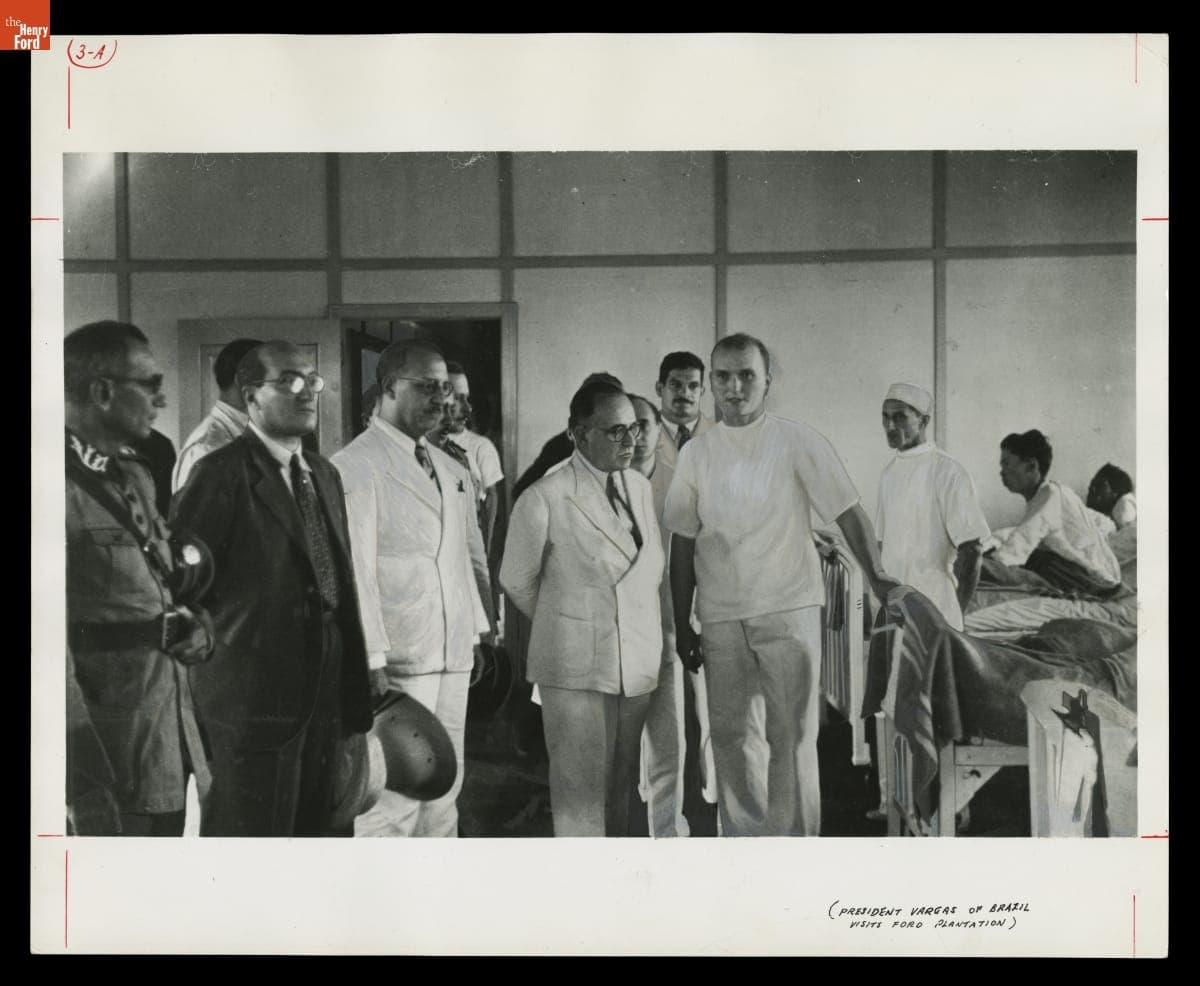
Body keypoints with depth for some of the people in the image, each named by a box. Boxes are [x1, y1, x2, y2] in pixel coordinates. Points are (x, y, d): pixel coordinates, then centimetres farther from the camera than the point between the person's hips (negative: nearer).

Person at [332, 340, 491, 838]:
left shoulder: (451, 471, 15)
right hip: (397, 666, -8)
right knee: (391, 804, -7)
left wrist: (477, 634, 16)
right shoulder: (355, 466, -9)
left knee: (443, 794, 15)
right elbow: (354, 571, -14)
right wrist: (372, 662, -18)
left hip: (453, 661, 8)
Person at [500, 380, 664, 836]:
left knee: (620, 787, 14)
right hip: (576, 666, -5)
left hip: (638, 662, 6)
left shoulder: (641, 488, 8)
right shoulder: (544, 498, -11)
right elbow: (516, 581, 0)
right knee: (581, 790, 1)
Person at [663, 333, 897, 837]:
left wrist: (877, 577, -19)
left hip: (788, 610, -3)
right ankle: (745, 838, 22)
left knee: (792, 737, 0)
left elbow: (848, 512, -6)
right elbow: (683, 543, 8)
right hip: (720, 617, 3)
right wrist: (682, 625, 7)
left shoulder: (796, 441, -4)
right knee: (732, 738, 9)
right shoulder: (695, 453, 6)